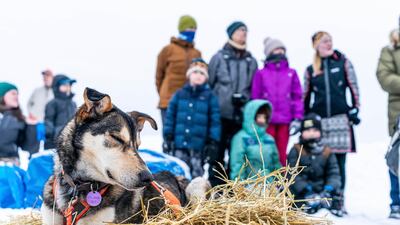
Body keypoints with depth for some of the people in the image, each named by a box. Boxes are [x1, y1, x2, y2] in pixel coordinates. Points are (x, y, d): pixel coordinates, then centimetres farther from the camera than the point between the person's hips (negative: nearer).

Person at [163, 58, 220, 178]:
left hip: (199, 145, -2)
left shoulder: (210, 97, 2)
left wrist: (213, 142, -4)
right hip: (179, 143, 2)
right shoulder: (179, 94, 7)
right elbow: (170, 117, 9)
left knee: (197, 173, 2)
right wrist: (167, 137, 5)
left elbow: (215, 120, 0)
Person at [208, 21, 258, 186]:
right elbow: (209, 84, 5)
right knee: (217, 152, 0)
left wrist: (245, 98, 3)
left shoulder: (251, 61, 12)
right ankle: (215, 185, 7)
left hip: (241, 115, 3)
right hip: (221, 113, -3)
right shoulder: (219, 57, 3)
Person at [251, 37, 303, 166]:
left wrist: (297, 118, 0)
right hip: (266, 120, -2)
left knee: (282, 153, 7)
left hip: (285, 121, 2)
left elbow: (297, 96, 7)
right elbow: (255, 97, 4)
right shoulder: (261, 74, 3)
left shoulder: (291, 73, 8)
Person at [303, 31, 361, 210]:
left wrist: (355, 109, -2)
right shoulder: (310, 70, 13)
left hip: (340, 117, -1)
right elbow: (306, 96, 17)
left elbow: (353, 87, 6)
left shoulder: (343, 62, 8)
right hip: (318, 119, 1)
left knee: (339, 161, -3)